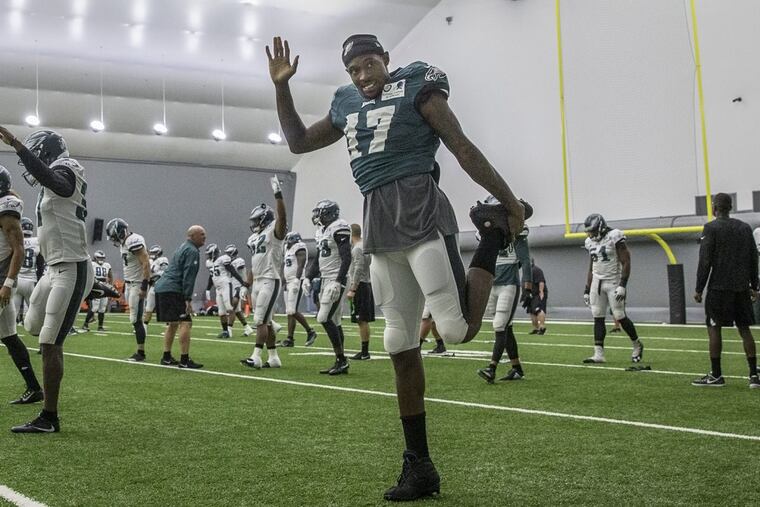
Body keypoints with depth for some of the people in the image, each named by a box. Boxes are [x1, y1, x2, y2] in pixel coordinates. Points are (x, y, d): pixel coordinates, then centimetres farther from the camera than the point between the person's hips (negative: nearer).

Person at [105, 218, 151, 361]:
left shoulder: (134, 242, -18)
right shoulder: (124, 243, 13)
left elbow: (146, 264, -22)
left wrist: (144, 286, -24)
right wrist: (125, 286, 22)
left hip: (138, 285, -9)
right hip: (130, 284, 9)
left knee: (136, 320, -8)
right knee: (135, 320, 8)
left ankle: (141, 352, -2)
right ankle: (139, 351, 11)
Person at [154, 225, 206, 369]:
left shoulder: (182, 248, 23)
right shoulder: (192, 251, -8)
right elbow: (188, 276, -16)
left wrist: (186, 297, 22)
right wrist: (188, 299, -17)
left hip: (161, 287, 10)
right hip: (172, 290, -10)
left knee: (173, 324, 18)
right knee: (185, 323, -11)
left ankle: (167, 357, 21)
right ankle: (184, 360, -14)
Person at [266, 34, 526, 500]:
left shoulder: (416, 87, 3)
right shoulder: (346, 105, 21)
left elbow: (463, 149, 0)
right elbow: (298, 142, 32)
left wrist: (510, 202, -1)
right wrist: (282, 87, 22)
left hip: (420, 214, -6)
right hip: (379, 227, 6)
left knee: (457, 329, -17)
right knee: (401, 346, 5)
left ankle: (494, 233, 10)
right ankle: (419, 466, 12)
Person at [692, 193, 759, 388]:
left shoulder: (711, 228, -7)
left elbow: (705, 261, -11)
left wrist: (699, 289, -7)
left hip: (719, 287, -6)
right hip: (741, 288, 6)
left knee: (714, 328, 2)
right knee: (744, 329, 9)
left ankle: (716, 376, 4)